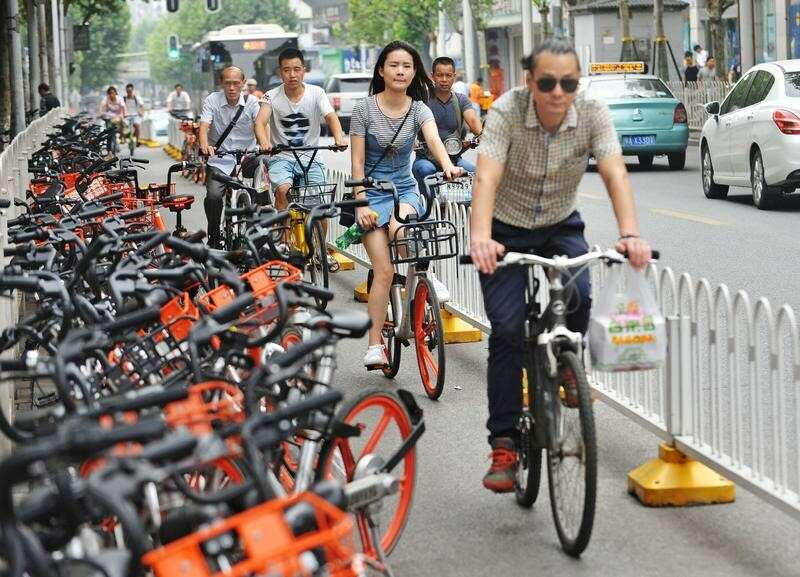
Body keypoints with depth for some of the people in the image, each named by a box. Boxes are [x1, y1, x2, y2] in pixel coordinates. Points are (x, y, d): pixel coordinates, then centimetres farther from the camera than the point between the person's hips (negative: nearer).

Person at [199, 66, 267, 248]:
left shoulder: (251, 102, 0)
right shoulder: (212, 101, -2)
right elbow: (204, 126, -15)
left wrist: (264, 142, -39)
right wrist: (204, 146, -37)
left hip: (246, 157, 2)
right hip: (219, 160, -2)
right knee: (213, 195, -22)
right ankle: (214, 236, 0)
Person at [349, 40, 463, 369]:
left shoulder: (418, 109, -3)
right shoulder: (365, 109, -7)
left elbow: (433, 139, -23)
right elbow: (357, 161, -7)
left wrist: (447, 166, -44)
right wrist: (361, 203, -15)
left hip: (405, 189, 2)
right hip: (372, 191, -1)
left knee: (398, 230, -35)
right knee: (384, 270, -13)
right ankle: (374, 345, -8)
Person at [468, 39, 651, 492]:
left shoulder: (593, 114, -19)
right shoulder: (507, 111, -25)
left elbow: (615, 174, -31)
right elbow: (487, 177, -37)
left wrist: (630, 234, -49)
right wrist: (480, 238, -54)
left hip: (561, 226, 2)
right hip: (507, 230, -2)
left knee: (579, 296, -26)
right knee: (507, 330, -13)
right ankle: (504, 445, -6)